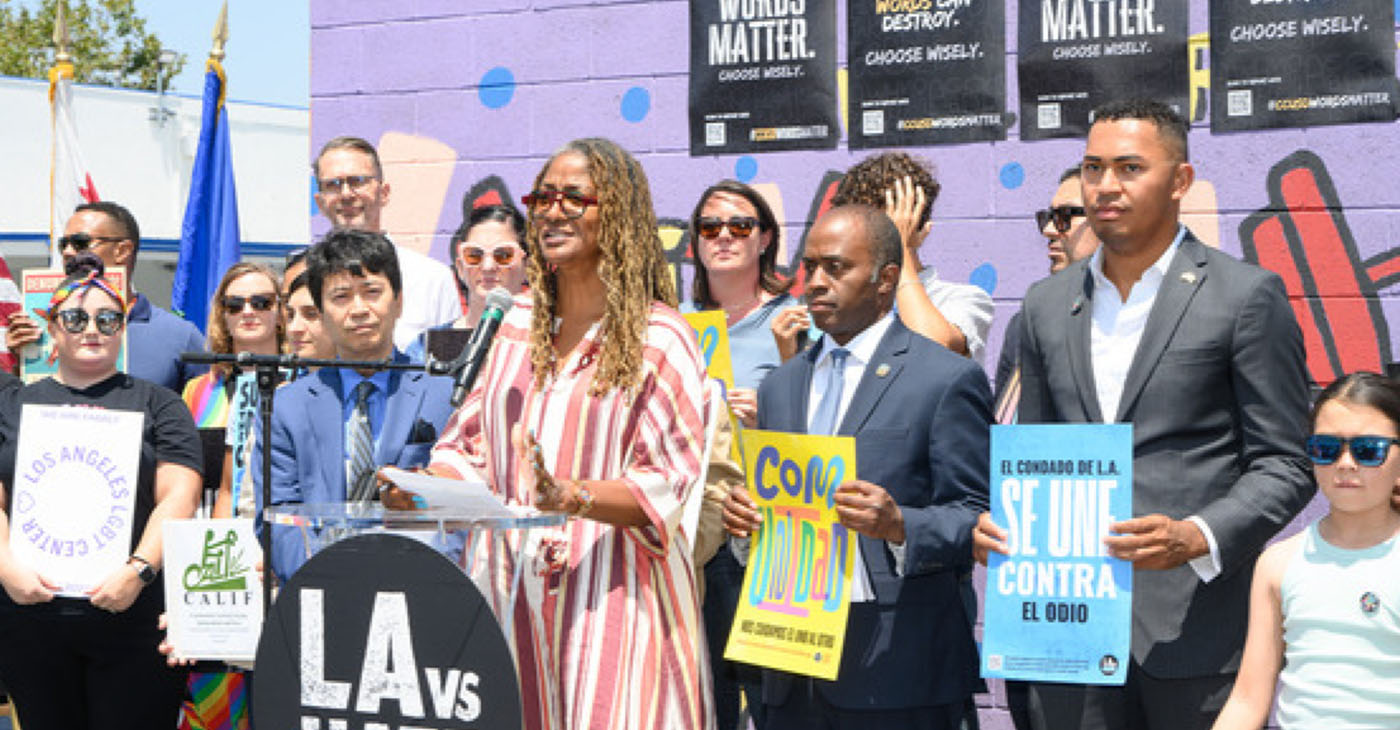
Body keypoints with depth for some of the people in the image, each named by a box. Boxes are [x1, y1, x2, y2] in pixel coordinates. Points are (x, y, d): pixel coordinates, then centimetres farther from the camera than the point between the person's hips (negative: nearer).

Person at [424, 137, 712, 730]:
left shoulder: (659, 337, -4)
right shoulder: (520, 326, 14)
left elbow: (669, 482, -10)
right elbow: (471, 444, 17)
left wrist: (571, 497, -26)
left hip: (605, 601, -5)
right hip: (508, 587, 5)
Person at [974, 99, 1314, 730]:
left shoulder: (1247, 295, -1)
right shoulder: (1047, 304, 14)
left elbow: (1284, 464, -3)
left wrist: (1197, 537, -19)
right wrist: (998, 524, -1)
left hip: (1193, 626, -4)